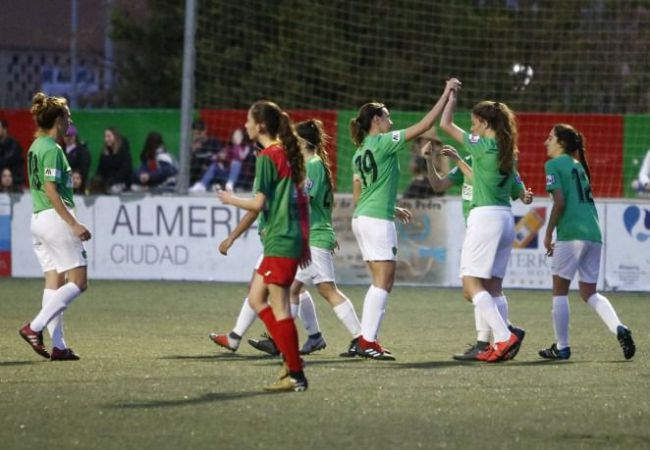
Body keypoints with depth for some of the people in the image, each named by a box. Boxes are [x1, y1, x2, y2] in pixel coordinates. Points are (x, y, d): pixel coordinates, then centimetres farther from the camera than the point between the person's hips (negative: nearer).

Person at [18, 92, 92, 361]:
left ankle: (58, 346, 4)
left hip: (38, 219, 10)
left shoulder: (35, 148, 15)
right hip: (55, 218, -10)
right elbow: (51, 191, -20)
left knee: (54, 283, 8)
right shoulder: (52, 150, -13)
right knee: (77, 282, -6)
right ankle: (35, 327, -13)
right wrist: (73, 224, -21)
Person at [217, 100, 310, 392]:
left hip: (279, 242, -9)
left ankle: (296, 375, -5)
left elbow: (258, 204, -15)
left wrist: (231, 199, 2)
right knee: (256, 298, 15)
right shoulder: (287, 154, 14)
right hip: (292, 238, 9)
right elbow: (301, 200, 18)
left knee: (279, 307, -6)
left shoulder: (267, 157, -12)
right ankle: (291, 360, 11)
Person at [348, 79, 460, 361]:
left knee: (381, 282, 12)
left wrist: (392, 209, 28)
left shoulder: (360, 152, 15)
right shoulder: (383, 142, -9)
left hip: (361, 218, 9)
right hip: (378, 221, -9)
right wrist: (446, 94, -5)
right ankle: (367, 342, -12)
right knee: (383, 282, -8)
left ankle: (366, 339, 9)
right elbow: (424, 125, -12)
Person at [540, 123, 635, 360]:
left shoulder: (554, 165, -1)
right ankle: (619, 329, -10)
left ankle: (561, 347, 6)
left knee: (560, 290, 5)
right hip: (593, 233, 7)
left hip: (571, 234, -7)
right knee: (589, 292, 12)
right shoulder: (578, 165, 21)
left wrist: (548, 234, -4)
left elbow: (560, 202, -11)